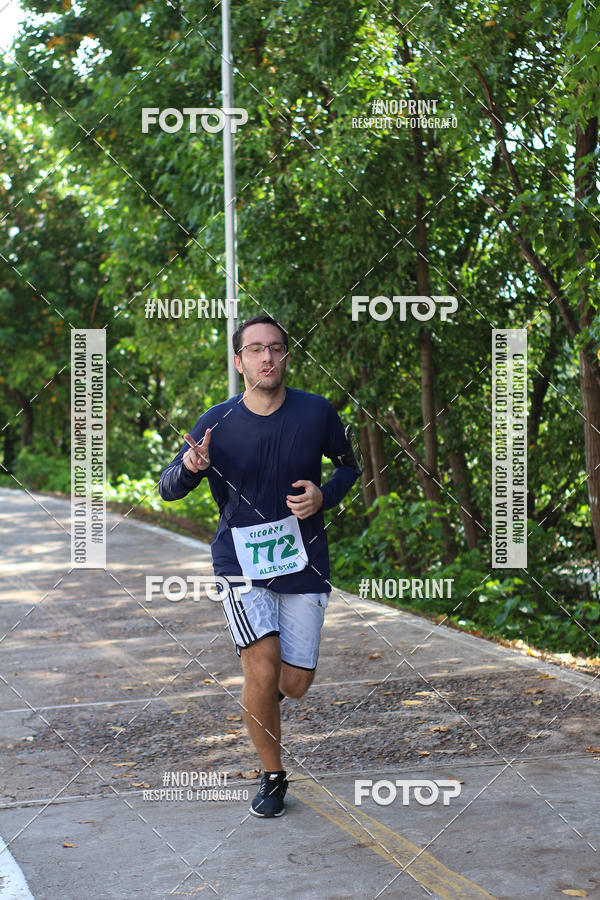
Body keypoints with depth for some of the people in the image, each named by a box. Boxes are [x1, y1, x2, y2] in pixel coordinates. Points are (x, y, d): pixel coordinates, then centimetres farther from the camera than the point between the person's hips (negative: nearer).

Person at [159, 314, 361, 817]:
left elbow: (348, 467, 13)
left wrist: (324, 496, -9)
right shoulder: (218, 422, -5)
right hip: (240, 563, -1)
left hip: (303, 562, 1)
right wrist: (190, 468, -21)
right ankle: (273, 777, 6)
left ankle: (261, 692, 39)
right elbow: (169, 489, 2)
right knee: (264, 670, -17)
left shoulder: (316, 413, -4)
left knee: (294, 685, 0)